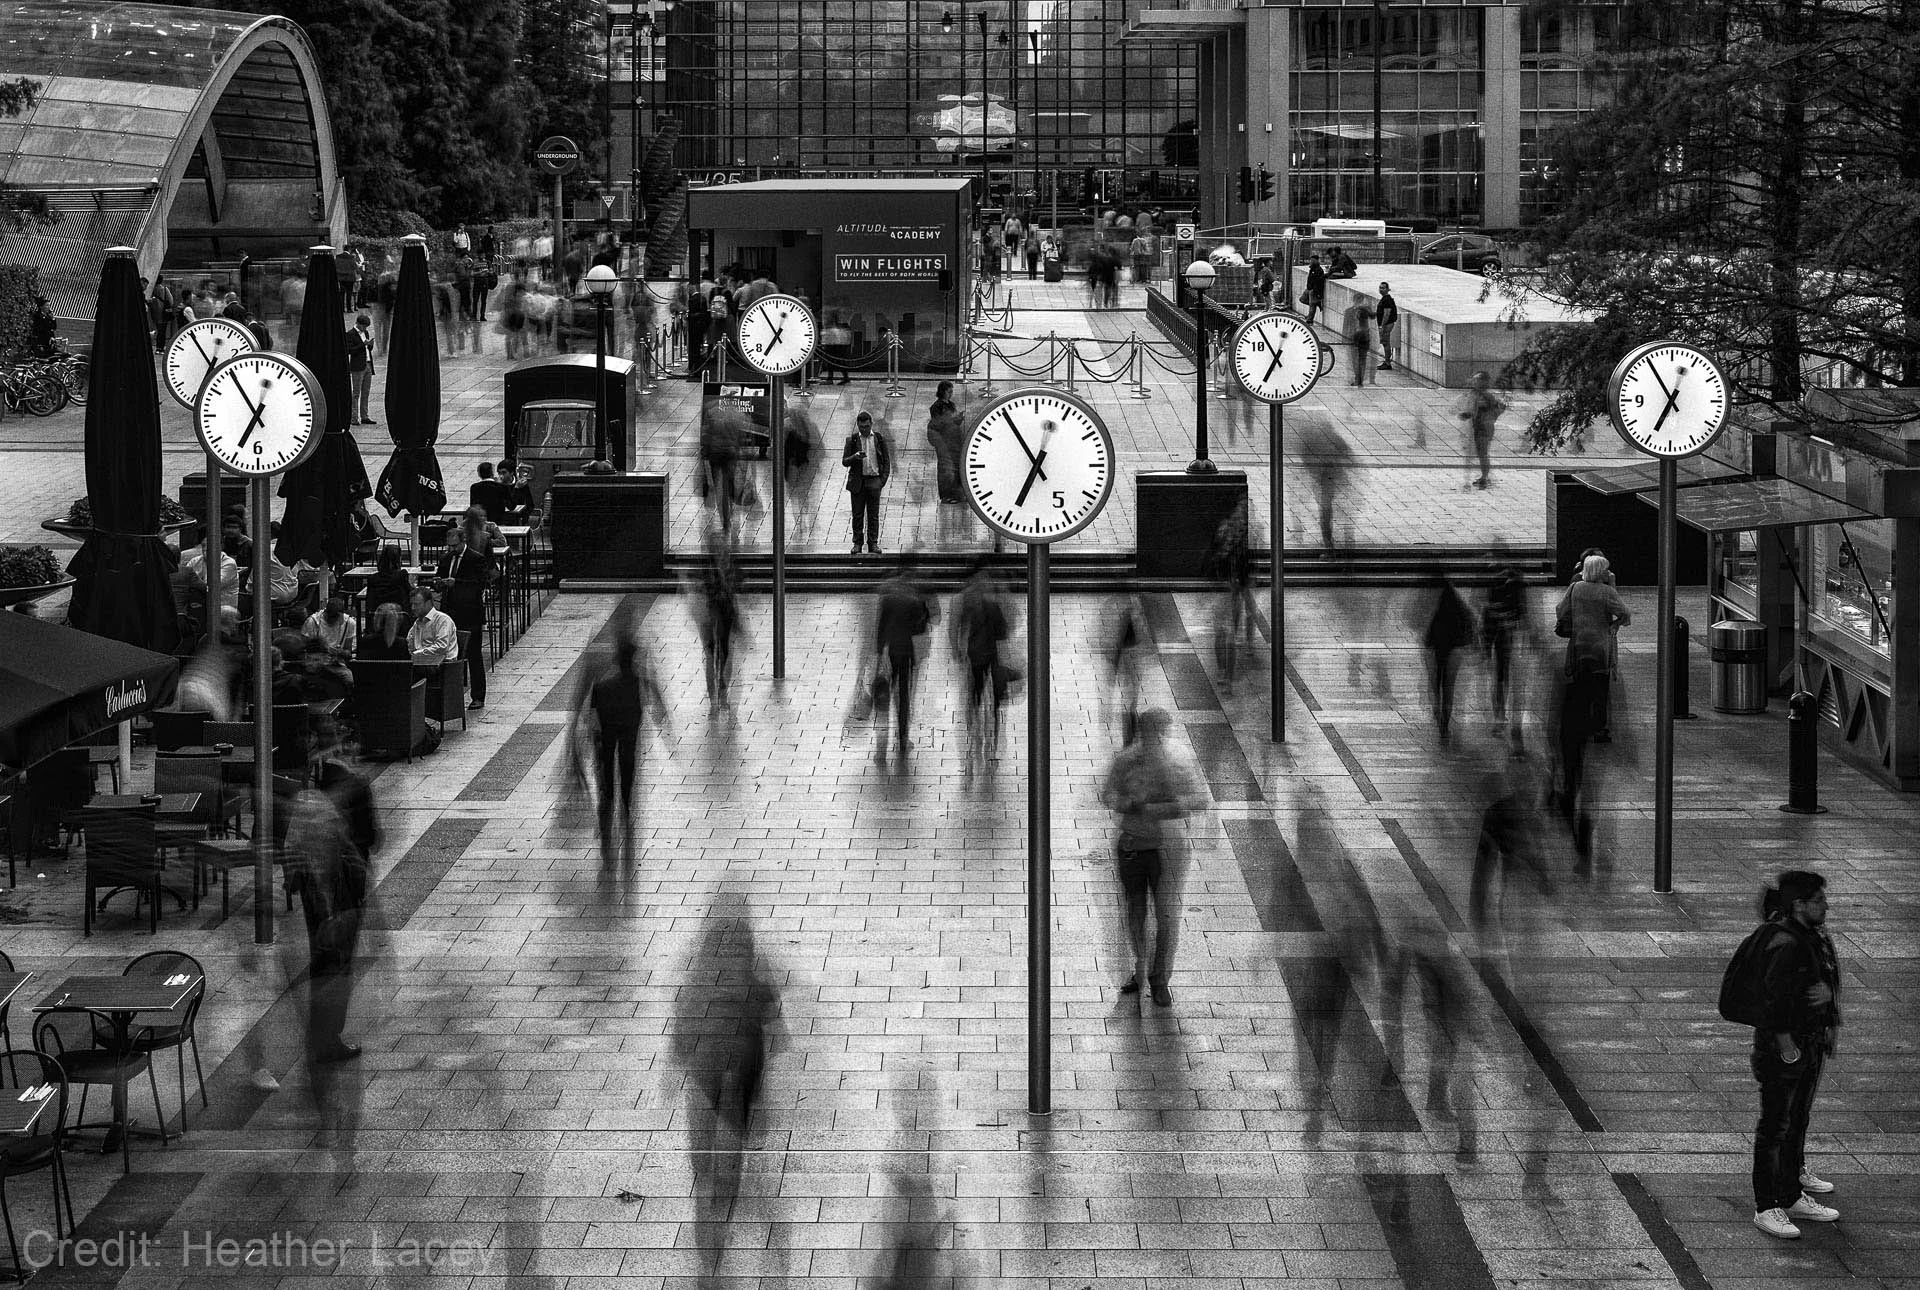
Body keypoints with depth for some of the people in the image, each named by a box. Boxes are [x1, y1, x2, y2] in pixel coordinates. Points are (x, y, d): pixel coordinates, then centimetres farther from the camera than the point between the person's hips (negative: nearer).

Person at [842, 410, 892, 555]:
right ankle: (857, 543, 9)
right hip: (857, 482, 0)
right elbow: (844, 461, 2)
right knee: (857, 514, 3)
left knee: (873, 515, 1)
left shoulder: (880, 439, 5)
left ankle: (873, 543, 6)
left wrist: (883, 479, -2)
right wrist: (854, 457, -19)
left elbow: (886, 460, 8)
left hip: (874, 481, 0)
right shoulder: (852, 440, 3)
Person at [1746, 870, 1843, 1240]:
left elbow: (1830, 977, 8)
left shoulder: (1816, 935, 6)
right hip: (1781, 1044, -10)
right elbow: (1775, 995, -26)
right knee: (1774, 1127, -3)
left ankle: (1793, 1195, 33)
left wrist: (1826, 992, -14)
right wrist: (1785, 1044, -23)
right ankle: (1766, 1207, 3)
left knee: (1799, 1118, 20)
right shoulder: (1786, 944, -24)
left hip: (1812, 1043, 10)